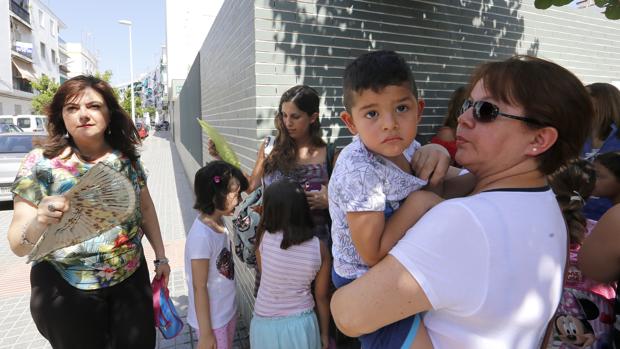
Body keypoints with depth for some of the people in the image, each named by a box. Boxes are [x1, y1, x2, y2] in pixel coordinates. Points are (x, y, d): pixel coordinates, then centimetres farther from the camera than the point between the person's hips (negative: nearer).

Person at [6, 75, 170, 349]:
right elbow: (18, 246, -13)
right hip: (65, 292, -2)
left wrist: (161, 256, 12)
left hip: (131, 278, 3)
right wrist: (38, 223, -35)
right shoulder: (40, 163, -13)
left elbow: (145, 208, 9)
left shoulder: (128, 157, -3)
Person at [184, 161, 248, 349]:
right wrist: (205, 333, -16)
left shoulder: (219, 223, -5)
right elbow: (200, 287, -22)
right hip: (212, 319, -8)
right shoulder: (201, 236, -29)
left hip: (227, 311, 8)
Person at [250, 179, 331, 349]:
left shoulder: (264, 238, -19)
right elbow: (322, 297, -5)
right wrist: (324, 334, 11)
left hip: (267, 325, -1)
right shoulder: (320, 248, -15)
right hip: (303, 324, 1)